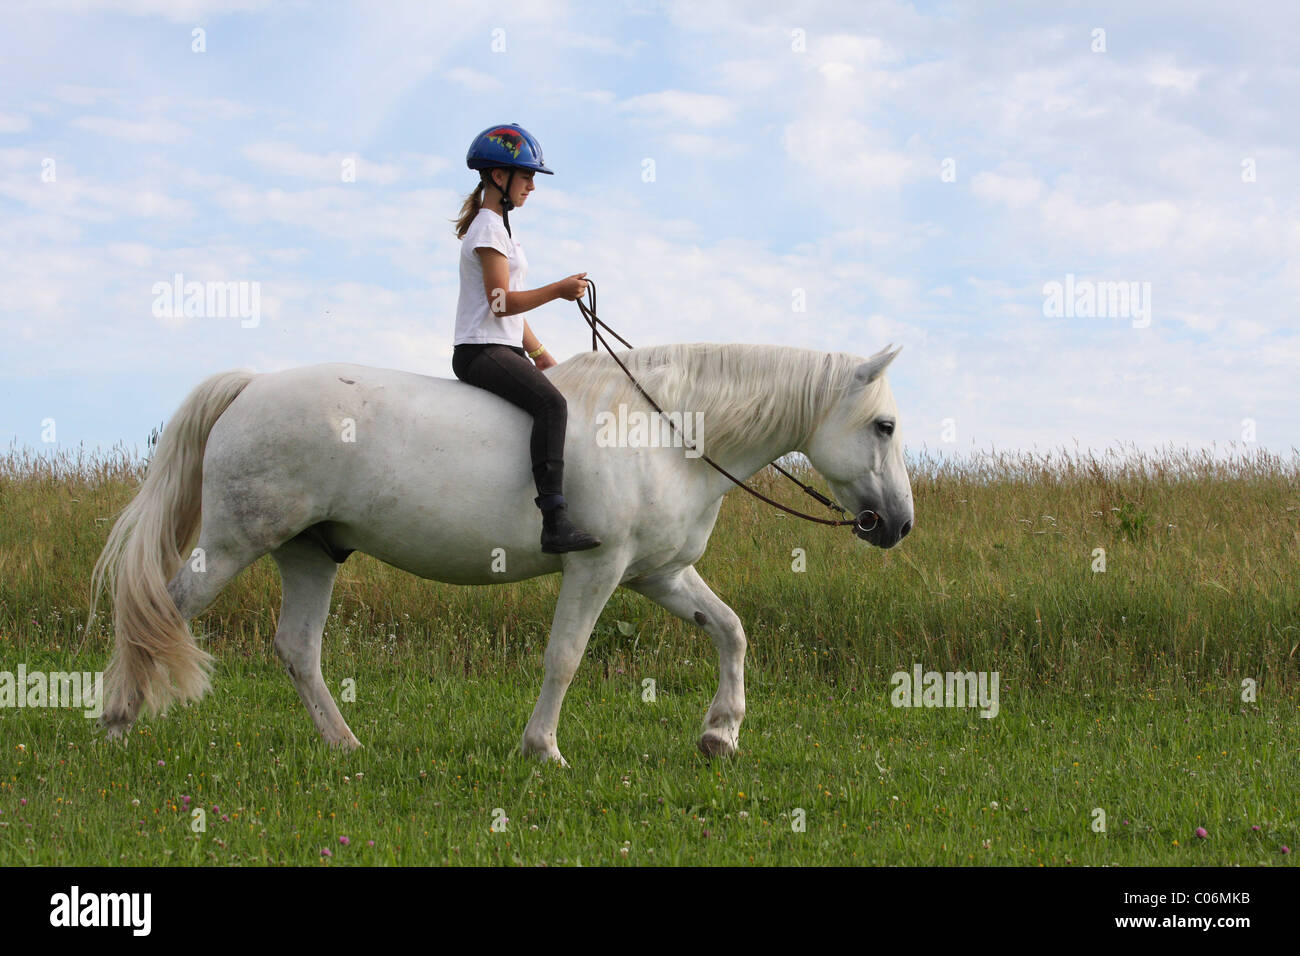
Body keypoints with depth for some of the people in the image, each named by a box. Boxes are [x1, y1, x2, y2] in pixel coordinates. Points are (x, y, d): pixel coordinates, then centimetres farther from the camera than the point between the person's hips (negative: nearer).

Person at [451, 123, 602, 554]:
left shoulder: (500, 227, 23)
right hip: (482, 351, -11)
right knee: (551, 403, -30)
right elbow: (500, 301, -18)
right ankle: (555, 521, -42)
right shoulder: (488, 228, -9)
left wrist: (538, 352, 16)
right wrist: (559, 290, -16)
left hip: (504, 349, 11)